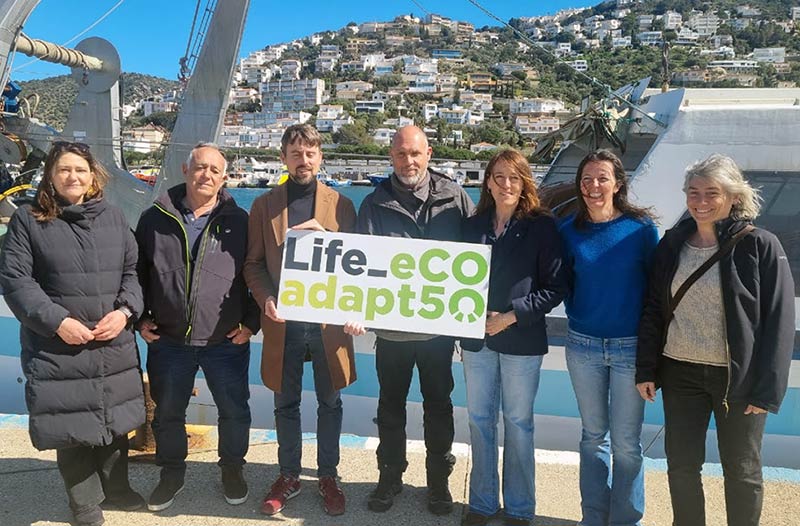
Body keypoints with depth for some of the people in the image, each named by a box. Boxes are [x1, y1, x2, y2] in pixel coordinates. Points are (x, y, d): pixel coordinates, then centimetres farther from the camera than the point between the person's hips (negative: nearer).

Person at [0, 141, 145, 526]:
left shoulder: (113, 218, 8)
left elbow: (132, 270, 9)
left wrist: (124, 311, -8)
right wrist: (57, 321, -15)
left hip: (114, 345, 3)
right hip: (58, 348, -3)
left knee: (115, 420, 14)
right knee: (72, 426, 5)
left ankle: (115, 488, 36)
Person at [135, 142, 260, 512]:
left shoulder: (238, 221, -1)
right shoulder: (155, 219, 2)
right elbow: (137, 273, 10)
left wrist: (252, 322, -3)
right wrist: (141, 318, 3)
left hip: (226, 342, -1)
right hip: (168, 342, 1)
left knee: (235, 412, 11)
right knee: (167, 414, 16)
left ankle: (232, 468, 35)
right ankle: (171, 473, 38)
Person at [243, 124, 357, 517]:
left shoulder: (341, 205, 3)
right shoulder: (264, 205, 5)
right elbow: (253, 263, 4)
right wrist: (266, 298, -12)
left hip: (329, 319, 0)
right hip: (283, 322, 1)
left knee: (329, 403, 11)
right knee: (286, 404, 14)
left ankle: (328, 476, 29)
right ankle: (289, 476, 31)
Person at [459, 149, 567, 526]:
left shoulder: (542, 226, -6)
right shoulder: (473, 225, 6)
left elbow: (555, 287, -8)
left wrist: (512, 315, -15)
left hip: (521, 340, -3)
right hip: (477, 338, 4)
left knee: (518, 423, 8)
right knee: (479, 419, 12)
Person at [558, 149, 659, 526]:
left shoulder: (641, 227, -7)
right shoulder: (570, 230, 1)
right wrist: (576, 317, 3)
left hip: (630, 346, -2)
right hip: (583, 345, 3)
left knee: (626, 443, 5)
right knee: (593, 435, 15)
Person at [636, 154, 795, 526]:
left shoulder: (761, 246, -9)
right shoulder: (672, 243, 2)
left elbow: (779, 322, -10)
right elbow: (653, 310, 6)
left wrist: (767, 389, -13)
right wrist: (646, 369, 2)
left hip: (738, 377, -3)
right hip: (680, 373, 3)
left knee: (742, 472, 13)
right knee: (681, 466, 13)